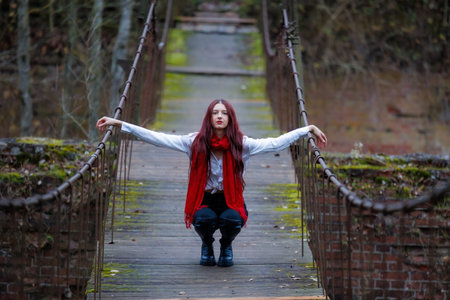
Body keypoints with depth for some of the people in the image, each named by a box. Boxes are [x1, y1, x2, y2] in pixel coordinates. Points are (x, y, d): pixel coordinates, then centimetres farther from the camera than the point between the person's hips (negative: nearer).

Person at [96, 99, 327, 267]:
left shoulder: (242, 144, -7)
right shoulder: (195, 142, -8)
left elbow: (276, 143, -9)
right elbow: (156, 138, -12)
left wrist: (310, 129, -16)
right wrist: (119, 124, -17)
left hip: (232, 201, 0)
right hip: (205, 201, 0)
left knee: (231, 219, -33)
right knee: (205, 219, -33)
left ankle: (227, 245, 7)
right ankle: (207, 245, 7)